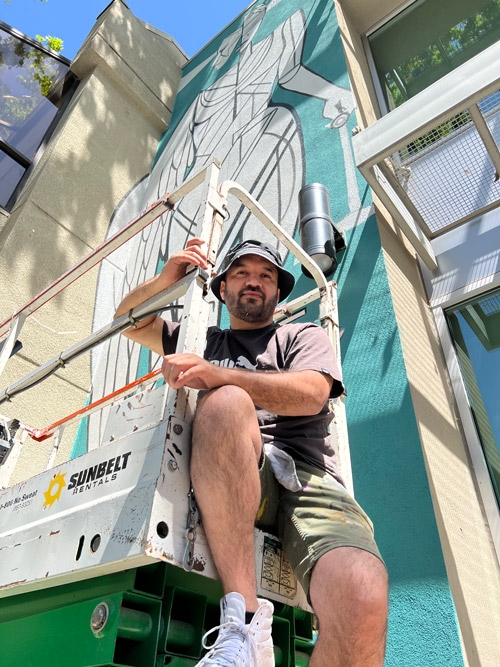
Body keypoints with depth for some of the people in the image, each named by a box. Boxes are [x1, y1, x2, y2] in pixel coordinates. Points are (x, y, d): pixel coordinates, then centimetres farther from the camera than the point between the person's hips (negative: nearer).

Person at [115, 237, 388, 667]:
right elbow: (129, 320, 34)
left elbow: (311, 394, 1)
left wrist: (218, 374, -13)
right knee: (225, 402, -34)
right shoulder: (202, 341, 32)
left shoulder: (304, 335, 23)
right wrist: (166, 279, 13)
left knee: (362, 599, -33)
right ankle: (243, 619, -31)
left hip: (306, 475, -1)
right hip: (230, 480, 2)